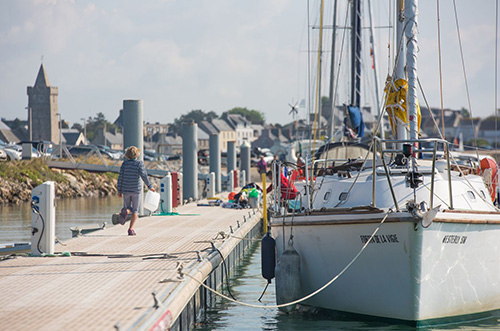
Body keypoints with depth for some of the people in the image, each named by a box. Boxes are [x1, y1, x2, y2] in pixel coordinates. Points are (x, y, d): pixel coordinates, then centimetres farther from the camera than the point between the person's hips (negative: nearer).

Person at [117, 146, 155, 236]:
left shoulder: (124, 163, 1)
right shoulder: (139, 163, -6)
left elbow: (120, 177, 1)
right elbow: (143, 175, -12)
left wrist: (119, 190, 6)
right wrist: (150, 186, -2)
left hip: (126, 190, 2)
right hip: (136, 190, -2)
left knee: (127, 207, 17)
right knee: (135, 210, 8)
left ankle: (125, 212, -22)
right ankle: (131, 229, -5)